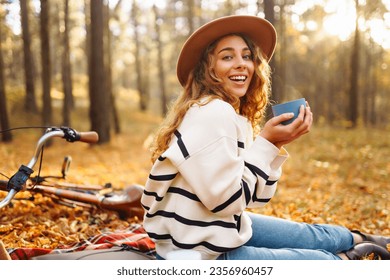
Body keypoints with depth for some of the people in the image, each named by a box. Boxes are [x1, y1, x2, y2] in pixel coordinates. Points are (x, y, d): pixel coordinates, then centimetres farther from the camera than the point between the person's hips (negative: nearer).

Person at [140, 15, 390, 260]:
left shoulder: (234, 116, 4)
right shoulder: (212, 114, -24)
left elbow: (255, 196, 4)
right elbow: (227, 200, -24)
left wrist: (275, 144, -7)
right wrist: (265, 142, -20)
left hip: (220, 228, 8)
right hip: (198, 253, -8)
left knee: (309, 234, 23)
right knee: (319, 261, 4)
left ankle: (360, 240, 52)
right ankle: (344, 258, 37)